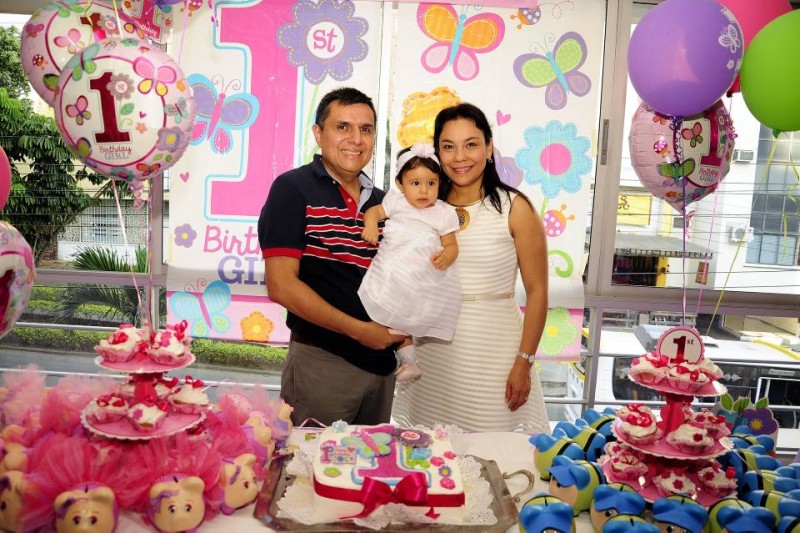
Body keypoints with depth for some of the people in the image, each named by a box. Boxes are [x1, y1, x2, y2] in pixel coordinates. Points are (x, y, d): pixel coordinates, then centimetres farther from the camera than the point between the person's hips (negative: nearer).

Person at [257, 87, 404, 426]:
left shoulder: (381, 201, 10)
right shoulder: (293, 189, -8)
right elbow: (281, 286, -16)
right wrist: (359, 330, -17)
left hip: (381, 361, 7)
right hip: (321, 360, -6)